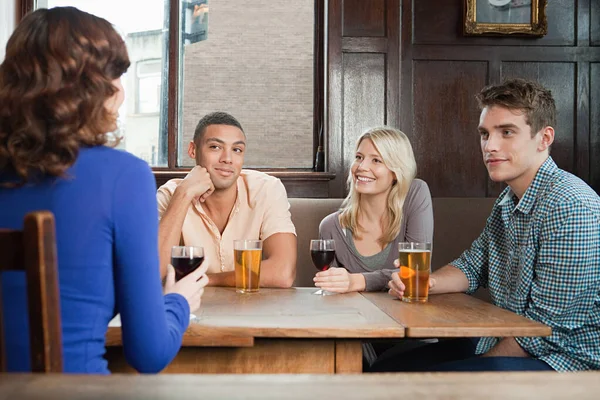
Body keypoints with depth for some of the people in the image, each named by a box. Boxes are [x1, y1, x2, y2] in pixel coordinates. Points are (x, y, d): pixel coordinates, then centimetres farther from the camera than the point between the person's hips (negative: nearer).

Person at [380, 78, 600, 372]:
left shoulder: (570, 207, -23)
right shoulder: (508, 201, 7)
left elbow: (547, 328, -23)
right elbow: (472, 266, 16)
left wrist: (480, 363, -13)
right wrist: (424, 283, -5)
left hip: (563, 360, -8)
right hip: (507, 342, 8)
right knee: (387, 367, 3)